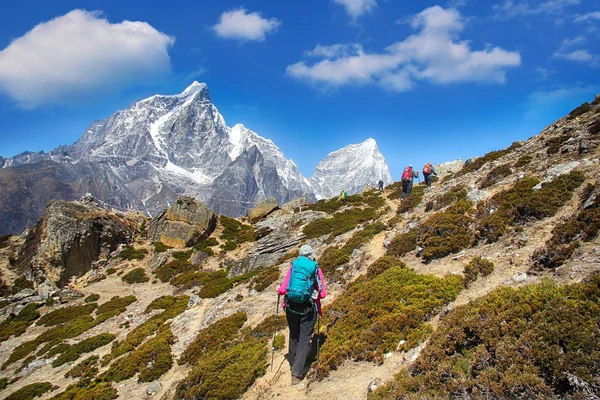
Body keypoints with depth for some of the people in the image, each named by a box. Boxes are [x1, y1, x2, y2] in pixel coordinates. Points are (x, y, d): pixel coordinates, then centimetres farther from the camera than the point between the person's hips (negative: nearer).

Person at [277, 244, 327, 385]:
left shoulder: (293, 266, 0)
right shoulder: (316, 268, -2)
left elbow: (283, 290, -4)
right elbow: (322, 294, -2)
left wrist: (279, 289, 17)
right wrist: (318, 292, 20)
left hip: (291, 306, 2)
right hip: (308, 308, -2)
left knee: (294, 336, 21)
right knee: (304, 339, 5)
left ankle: (293, 364, 34)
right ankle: (297, 373, 1)